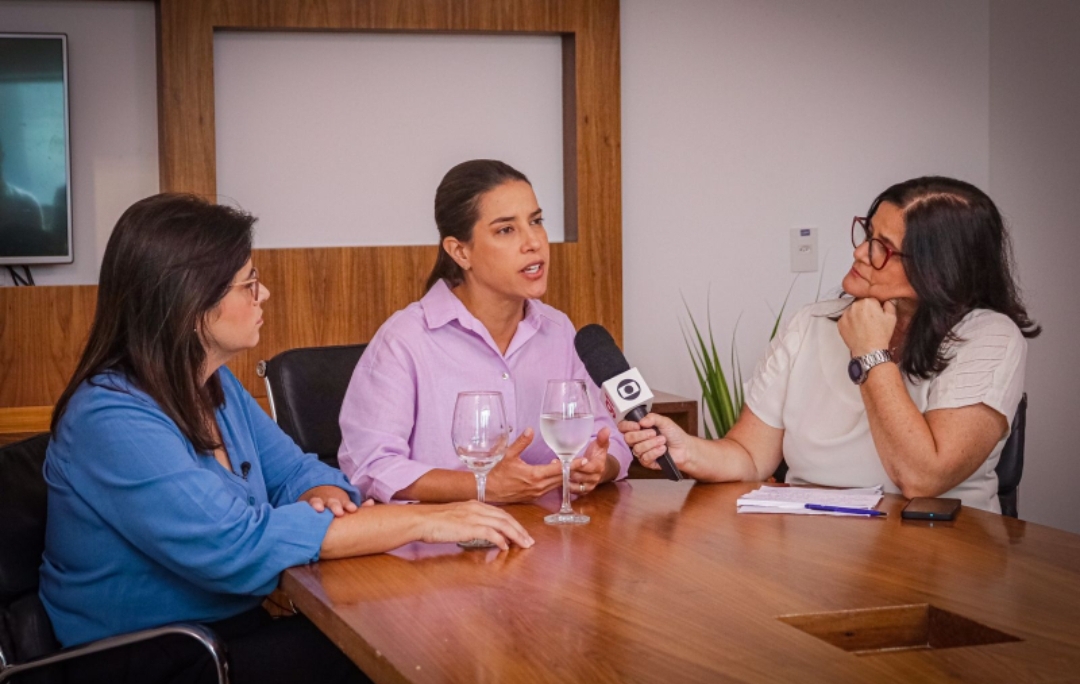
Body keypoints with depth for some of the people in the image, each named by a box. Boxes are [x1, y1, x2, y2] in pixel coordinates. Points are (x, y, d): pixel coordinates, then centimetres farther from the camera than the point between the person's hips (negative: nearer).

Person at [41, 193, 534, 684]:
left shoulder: (216, 385, 7)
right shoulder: (110, 419, -22)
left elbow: (296, 472, 13)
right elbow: (235, 546, -29)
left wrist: (325, 499, -14)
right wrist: (422, 521, -26)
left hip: (236, 629, 8)